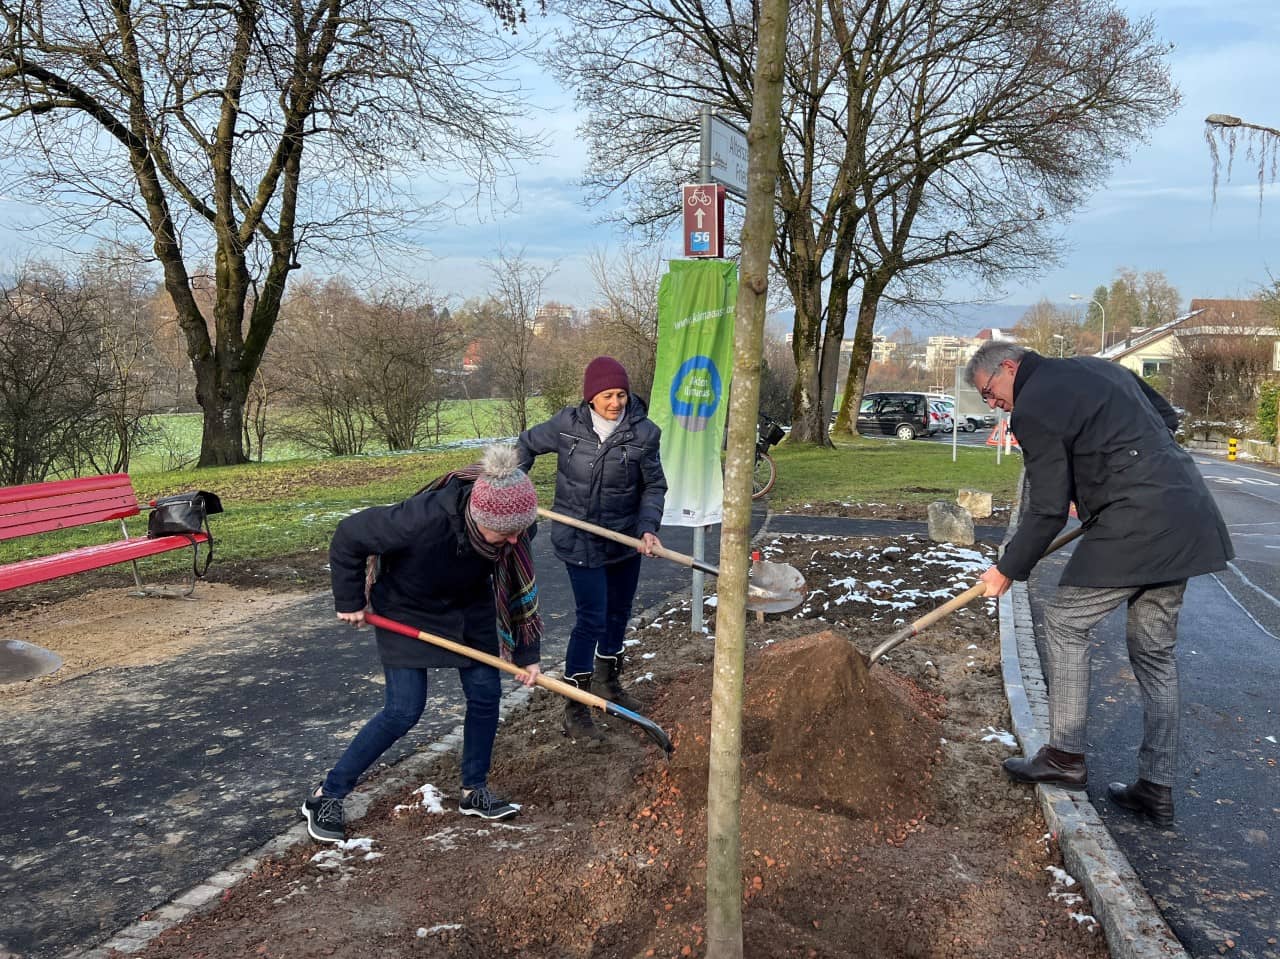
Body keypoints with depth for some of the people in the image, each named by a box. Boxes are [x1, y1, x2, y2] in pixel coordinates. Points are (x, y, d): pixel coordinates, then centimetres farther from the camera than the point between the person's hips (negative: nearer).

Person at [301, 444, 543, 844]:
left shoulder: (511, 530, -26)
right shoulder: (423, 519, -42)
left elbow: (520, 587, -9)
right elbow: (349, 536, -27)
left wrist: (527, 652, -6)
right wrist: (349, 601, -16)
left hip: (470, 609, 5)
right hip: (406, 610, -5)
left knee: (485, 694, 3)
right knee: (404, 710, -7)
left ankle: (474, 791, 23)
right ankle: (327, 795, 8)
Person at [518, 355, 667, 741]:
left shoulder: (643, 433, -12)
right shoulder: (568, 424, -13)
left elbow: (654, 487, -4)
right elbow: (527, 444, 6)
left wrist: (648, 528, -18)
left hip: (625, 538, 3)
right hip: (580, 541, -3)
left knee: (618, 613, 19)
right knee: (592, 619, -7)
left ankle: (607, 682, 44)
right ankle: (575, 711, 4)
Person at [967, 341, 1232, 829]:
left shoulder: (1033, 409, -10)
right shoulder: (1096, 367, 18)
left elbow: (1048, 510, -10)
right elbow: (1166, 418, 25)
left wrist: (1008, 570, 1)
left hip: (1133, 527, -9)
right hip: (1189, 517, 9)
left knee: (1065, 622, 6)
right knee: (1155, 650, 14)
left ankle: (1065, 756, 12)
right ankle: (1157, 788, 18)